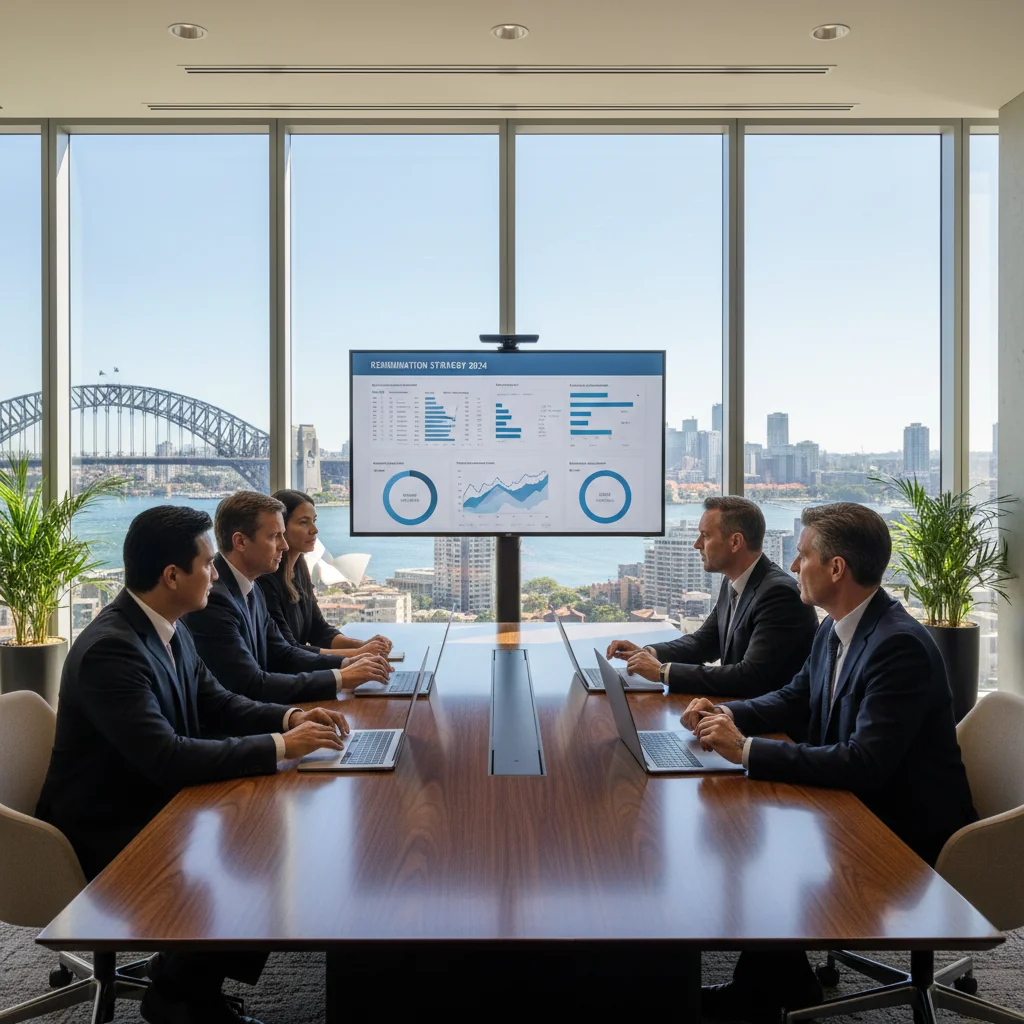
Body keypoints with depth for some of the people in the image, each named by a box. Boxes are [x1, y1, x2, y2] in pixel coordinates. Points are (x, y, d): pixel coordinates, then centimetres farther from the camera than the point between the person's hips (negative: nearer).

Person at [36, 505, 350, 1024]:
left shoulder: (169, 629, 0)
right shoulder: (110, 649, -28)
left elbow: (216, 703, 11)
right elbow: (168, 758, -35)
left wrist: (290, 717, -7)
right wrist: (279, 746, -29)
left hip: (155, 807, 9)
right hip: (104, 839, -9)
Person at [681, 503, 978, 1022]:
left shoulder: (900, 646, -27)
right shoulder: (836, 629, 2)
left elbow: (864, 765, -33)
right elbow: (794, 701, 16)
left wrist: (747, 750, -32)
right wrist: (726, 713, -3)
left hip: (909, 836, -8)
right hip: (859, 808, 8)